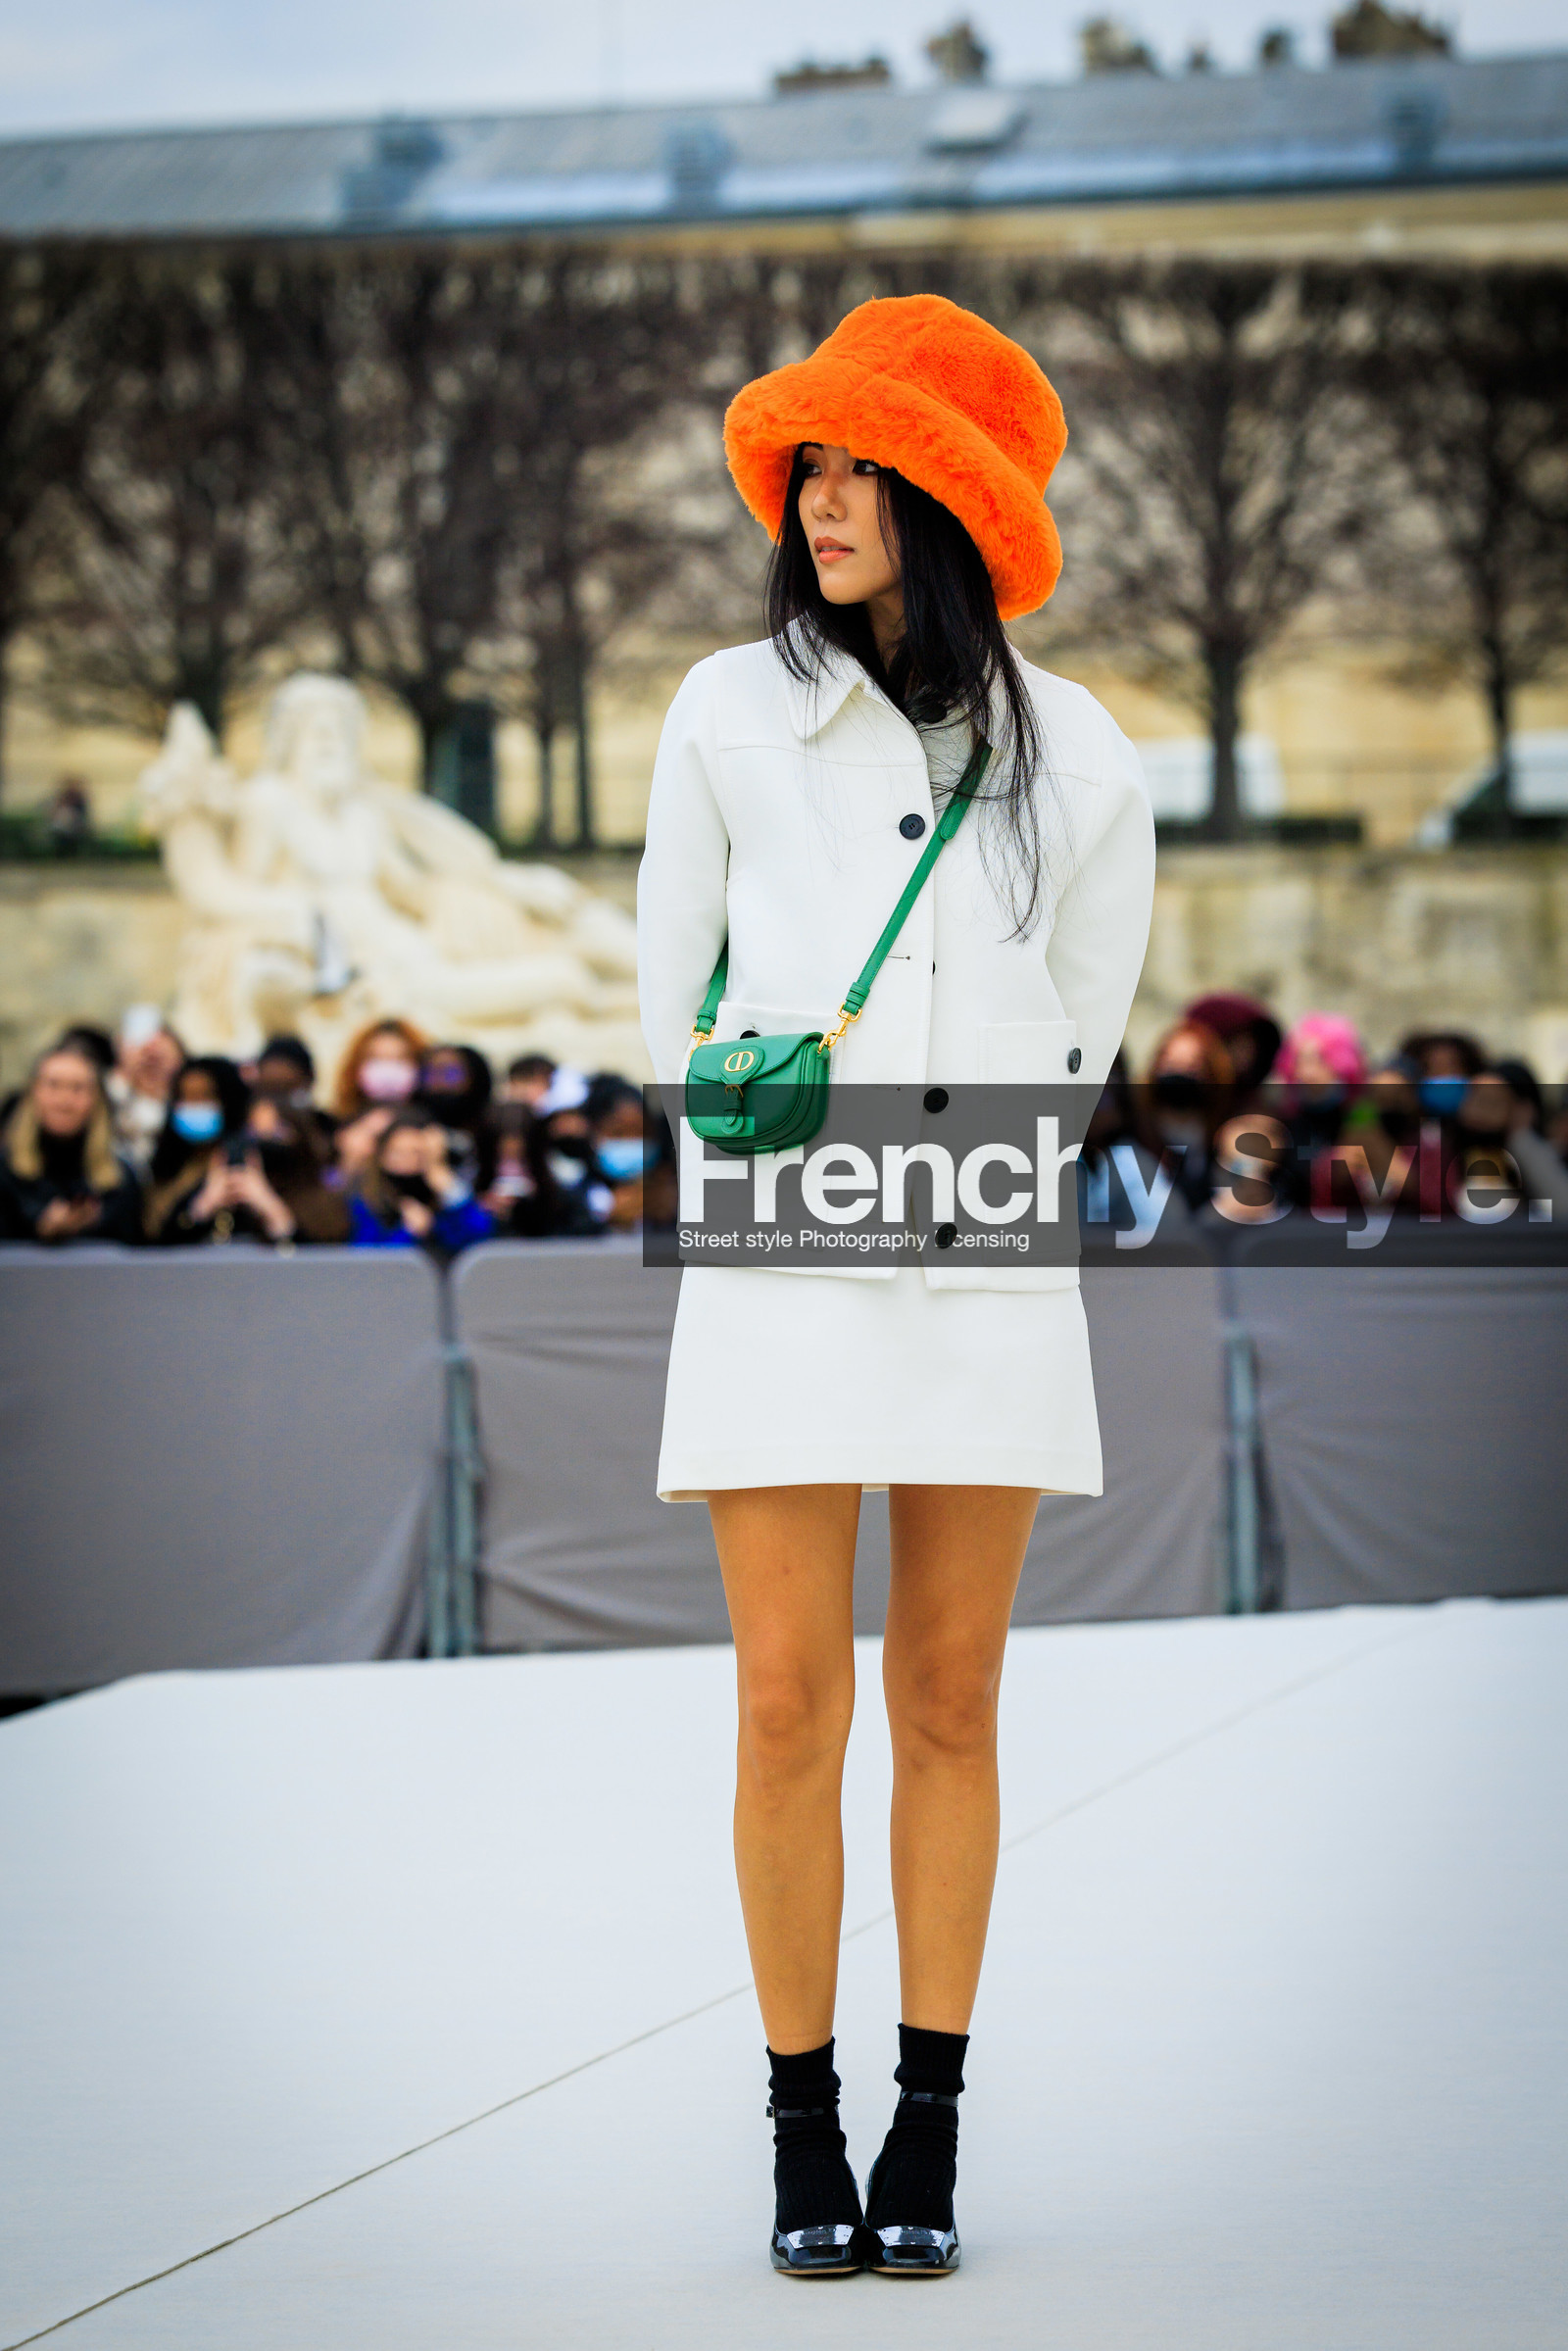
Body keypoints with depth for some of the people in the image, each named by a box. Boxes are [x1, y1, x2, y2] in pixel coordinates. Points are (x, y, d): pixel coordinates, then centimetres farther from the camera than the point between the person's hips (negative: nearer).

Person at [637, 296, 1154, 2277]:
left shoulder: (1073, 754, 4)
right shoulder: (730, 716, 2)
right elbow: (674, 1002, 10)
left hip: (987, 1277, 1)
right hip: (777, 1274, -1)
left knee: (949, 1705, 5)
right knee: (790, 1706, -2)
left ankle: (929, 2136, 13)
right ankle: (803, 2138, 10)